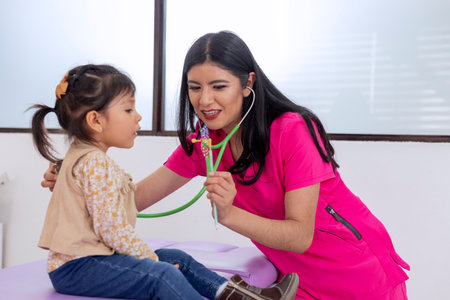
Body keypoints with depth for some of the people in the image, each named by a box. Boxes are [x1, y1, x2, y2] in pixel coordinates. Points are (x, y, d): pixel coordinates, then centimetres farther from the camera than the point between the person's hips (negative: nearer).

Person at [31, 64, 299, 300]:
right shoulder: (94, 163, -18)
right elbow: (111, 228, -23)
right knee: (162, 276, -27)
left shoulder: (91, 158, 16)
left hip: (97, 256, 11)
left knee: (176, 259, 9)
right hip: (76, 268, -11)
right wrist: (151, 260, -14)